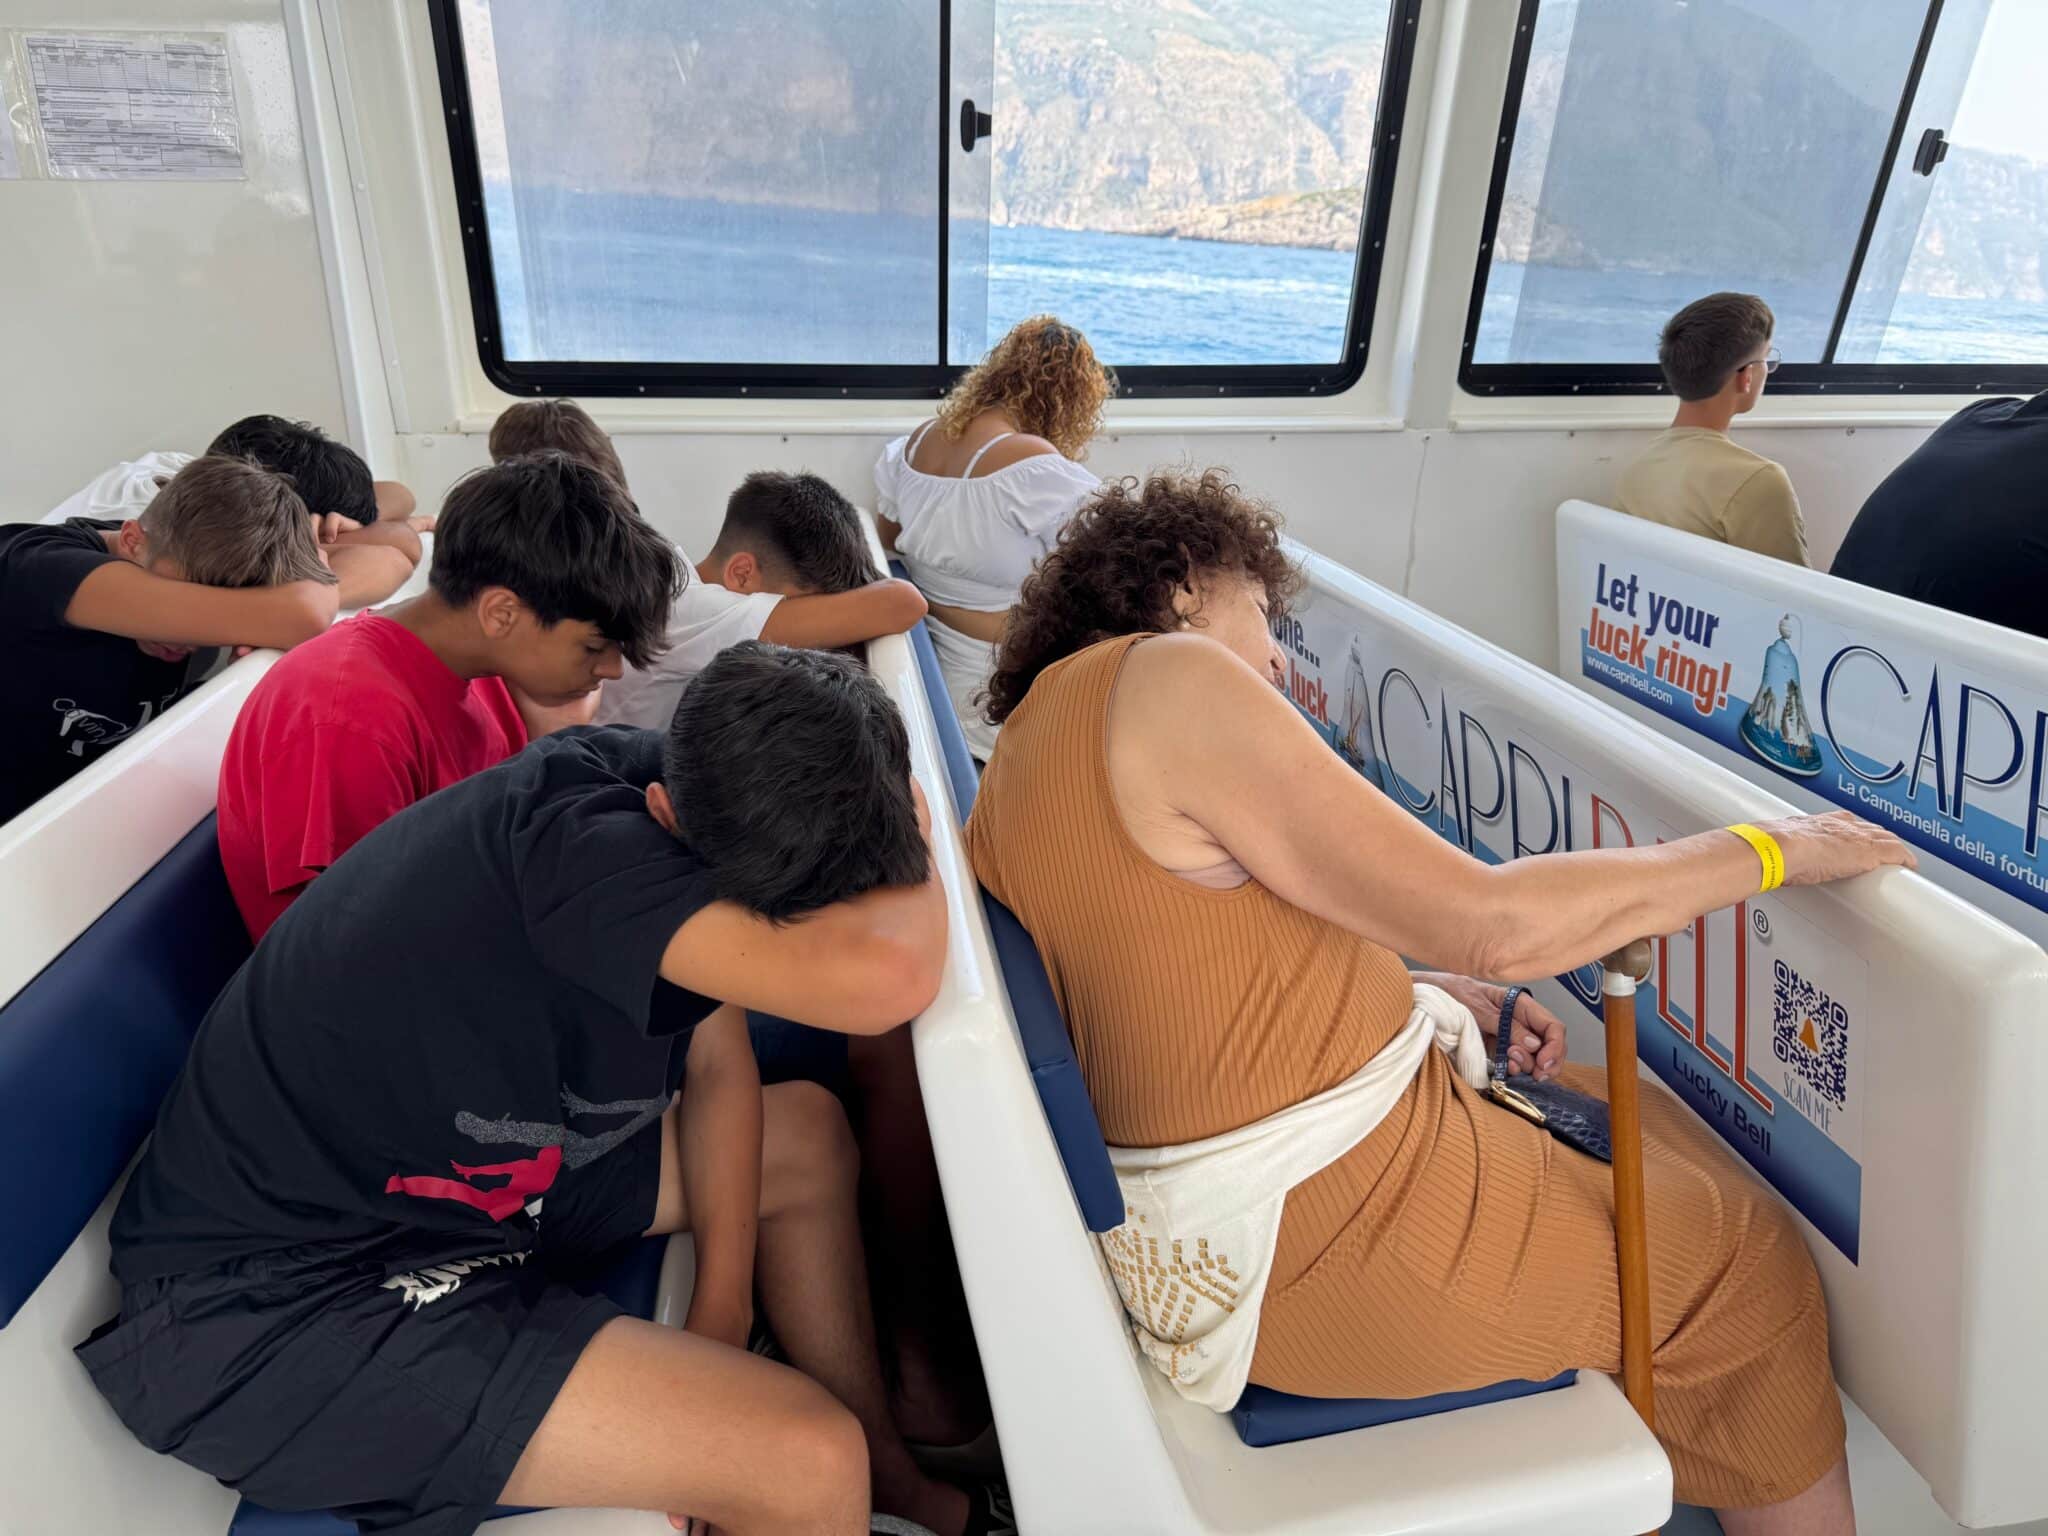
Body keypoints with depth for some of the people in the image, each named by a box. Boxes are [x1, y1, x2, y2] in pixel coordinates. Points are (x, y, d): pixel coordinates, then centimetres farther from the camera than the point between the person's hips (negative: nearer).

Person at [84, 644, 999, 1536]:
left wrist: (721, 1307, -2)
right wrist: (917, 840, -24)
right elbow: (885, 980, -46)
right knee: (809, 1463, -19)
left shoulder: (714, 808, -8)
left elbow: (719, 1067, 2)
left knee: (808, 1135, 14)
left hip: (468, 1168, 8)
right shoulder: (572, 843, -33)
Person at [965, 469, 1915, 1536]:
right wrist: (1768, 848, -9)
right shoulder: (1171, 677, -20)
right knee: (1754, 1268, 14)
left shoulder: (1039, 726, 9)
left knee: (1639, 1117, 26)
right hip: (1344, 1228, -9)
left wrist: (1434, 993, 8)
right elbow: (1487, 923, -22)